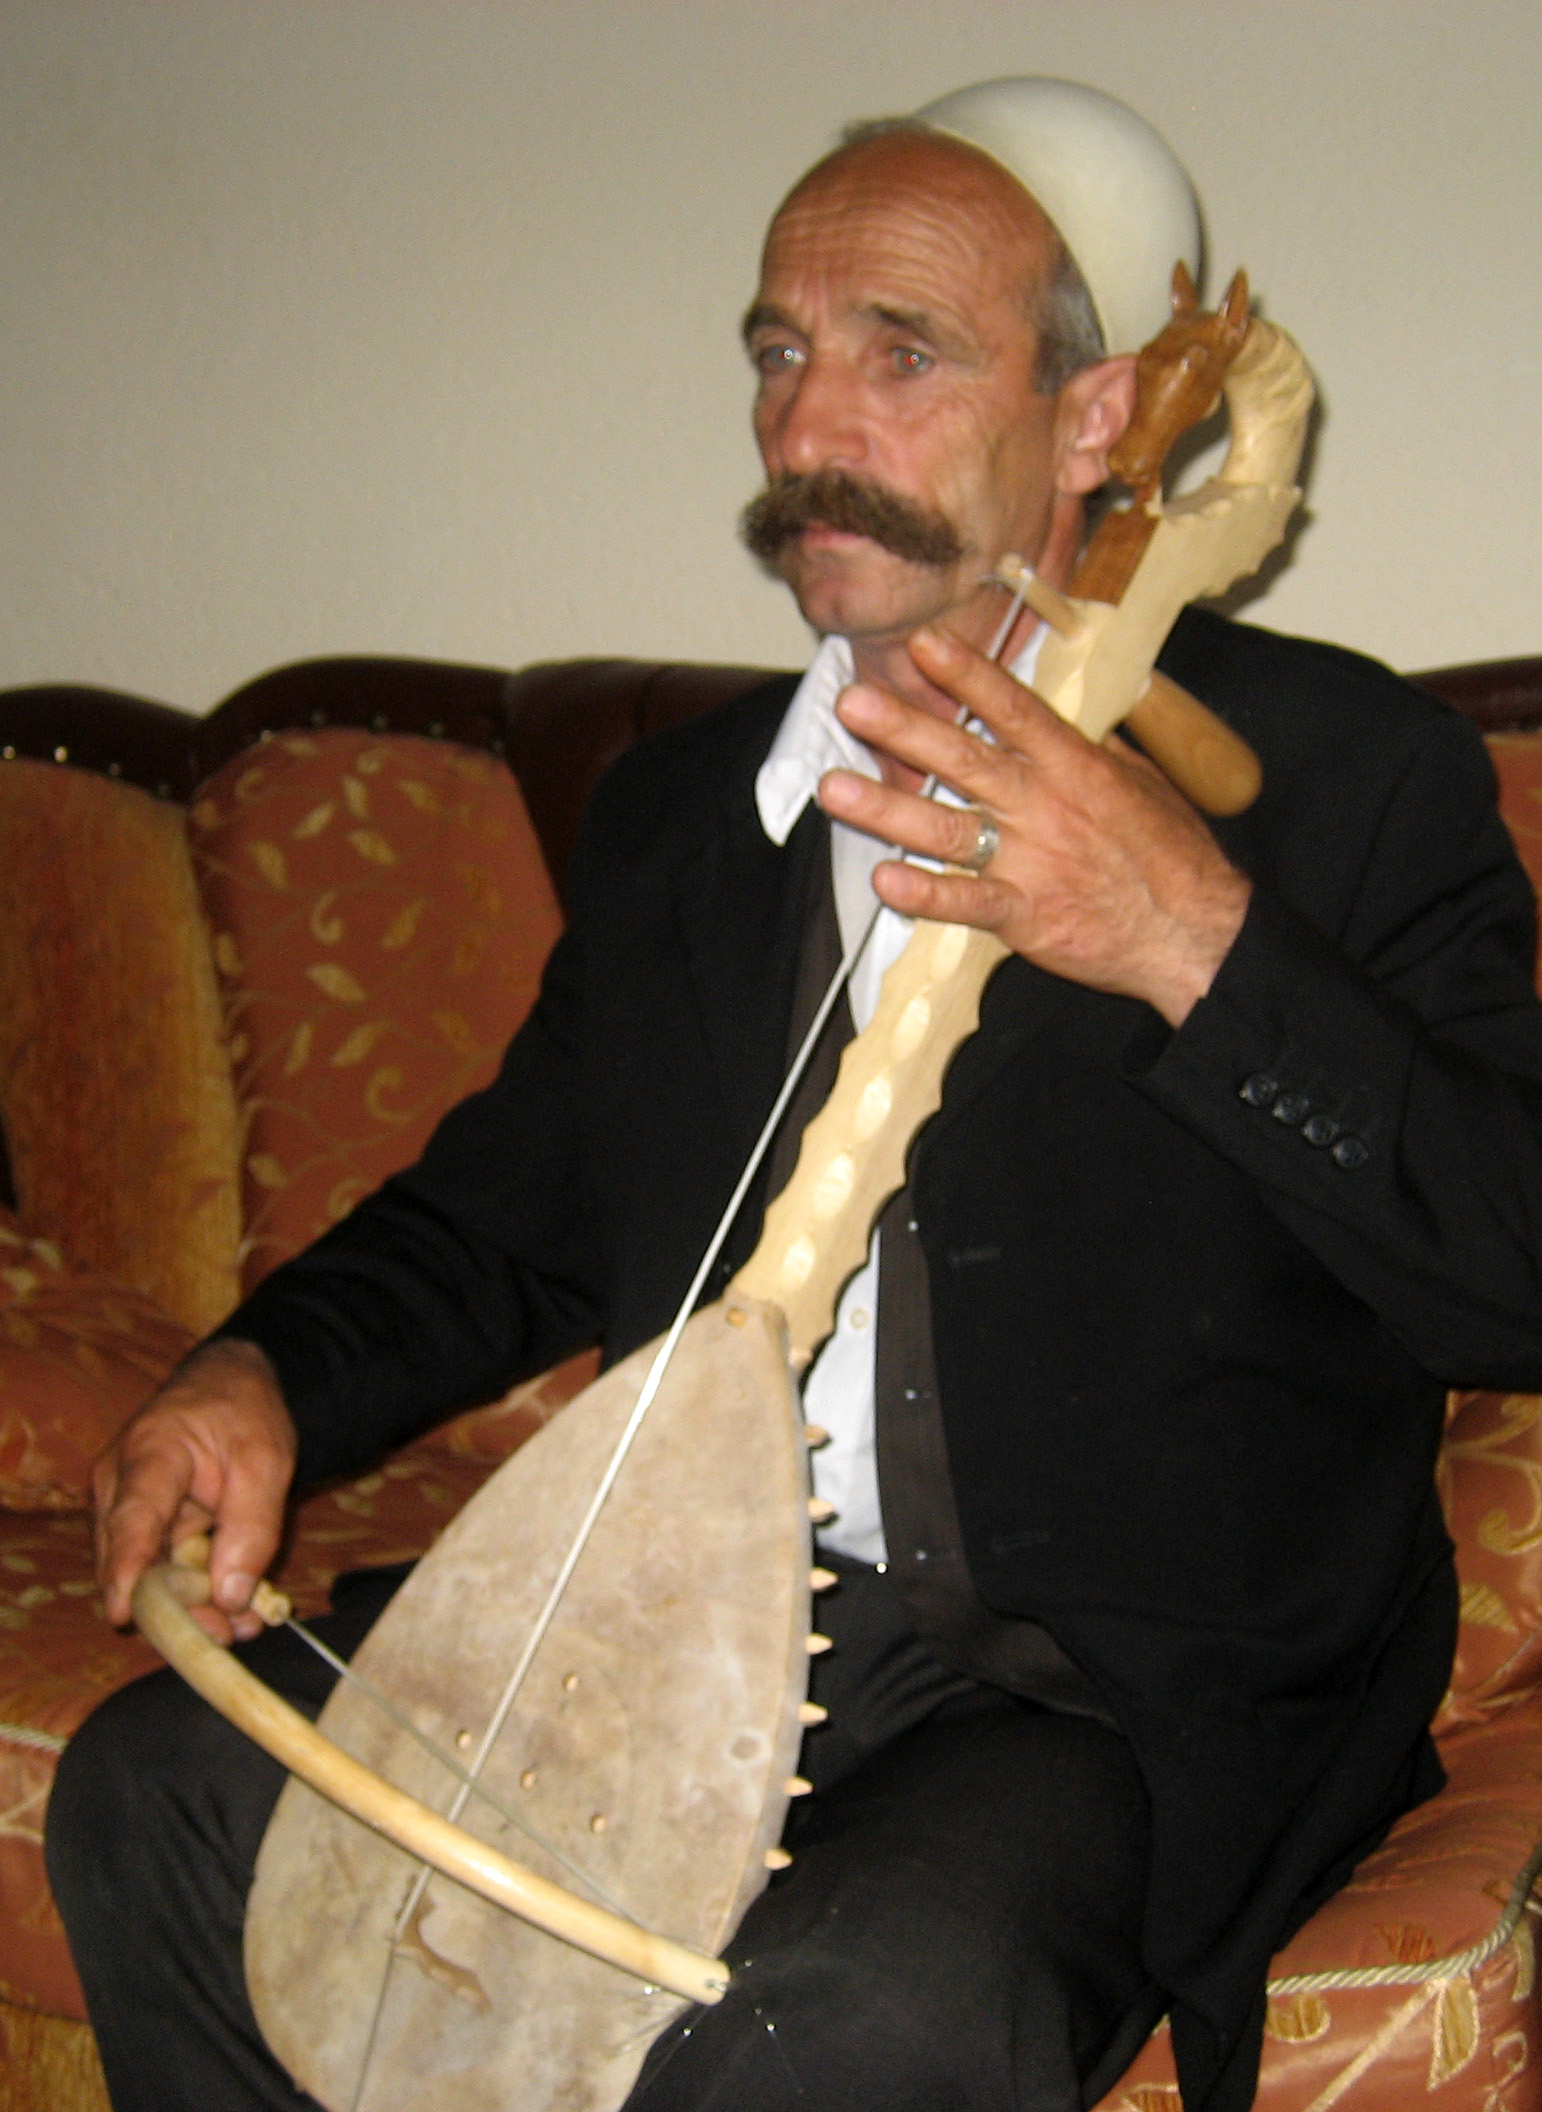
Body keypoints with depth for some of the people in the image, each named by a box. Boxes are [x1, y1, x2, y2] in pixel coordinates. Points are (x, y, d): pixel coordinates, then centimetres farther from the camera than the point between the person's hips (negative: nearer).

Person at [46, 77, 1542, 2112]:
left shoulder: (1341, 767, -5)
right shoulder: (675, 804, 13)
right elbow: (508, 1212, 21)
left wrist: (1200, 951, -26)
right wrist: (268, 1375, 1)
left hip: (1144, 1691, -5)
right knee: (159, 1792, -7)